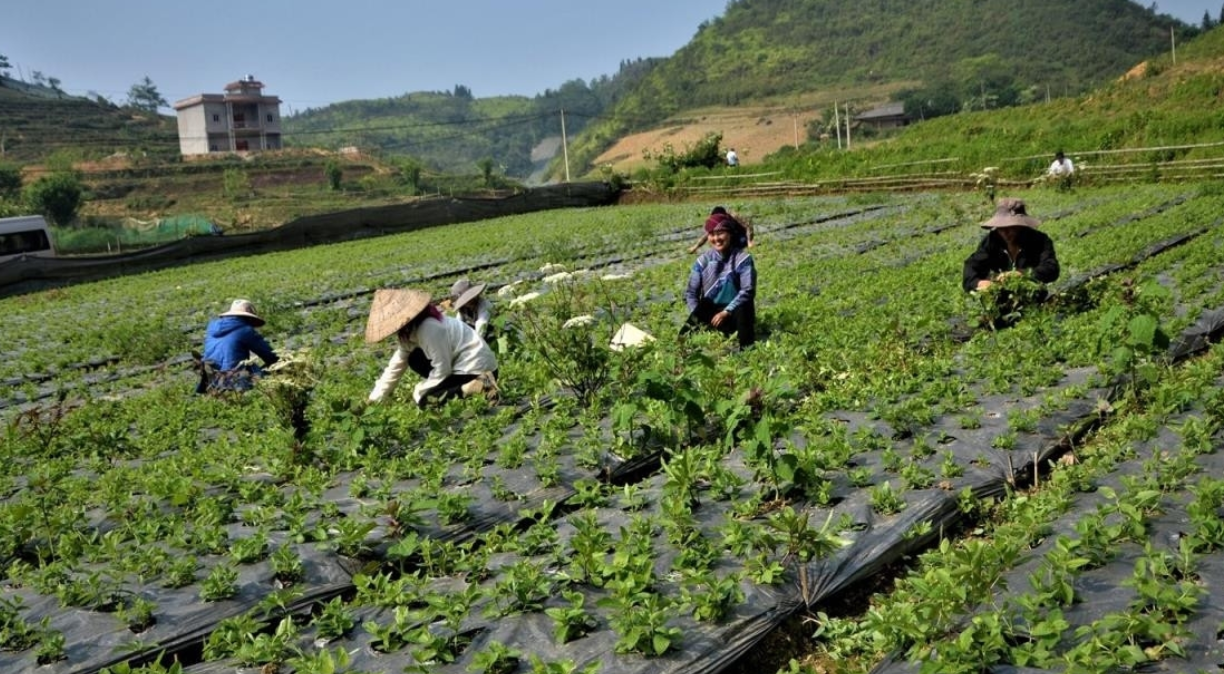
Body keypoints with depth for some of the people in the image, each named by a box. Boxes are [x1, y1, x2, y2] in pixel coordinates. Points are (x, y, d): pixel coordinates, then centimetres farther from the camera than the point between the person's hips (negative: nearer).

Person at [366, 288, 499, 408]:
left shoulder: (428, 329, -24)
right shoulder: (410, 329, 6)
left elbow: (442, 369, -20)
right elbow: (397, 365, 13)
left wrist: (419, 391, -7)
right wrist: (375, 398, 13)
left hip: (476, 368, -10)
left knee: (425, 398, -11)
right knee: (414, 359, 13)